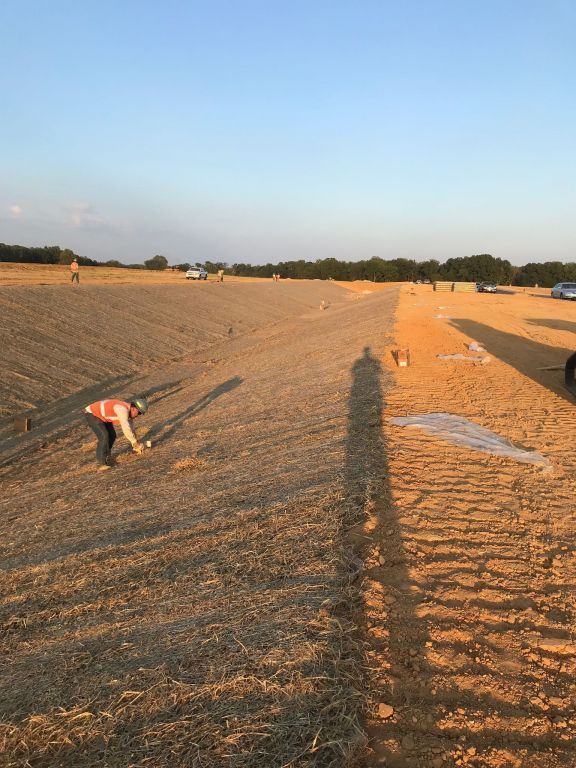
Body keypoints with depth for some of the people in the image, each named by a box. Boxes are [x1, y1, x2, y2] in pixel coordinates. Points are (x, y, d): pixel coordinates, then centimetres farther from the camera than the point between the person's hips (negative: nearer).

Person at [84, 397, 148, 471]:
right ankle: (101, 463, -16)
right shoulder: (123, 410, -32)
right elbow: (126, 430, -35)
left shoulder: (128, 411, -2)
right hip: (91, 414, -10)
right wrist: (136, 443, -25)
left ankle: (105, 456, 27)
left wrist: (135, 445, 5)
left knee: (112, 436, 9)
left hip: (101, 415, 10)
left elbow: (130, 429, 6)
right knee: (104, 436, -22)